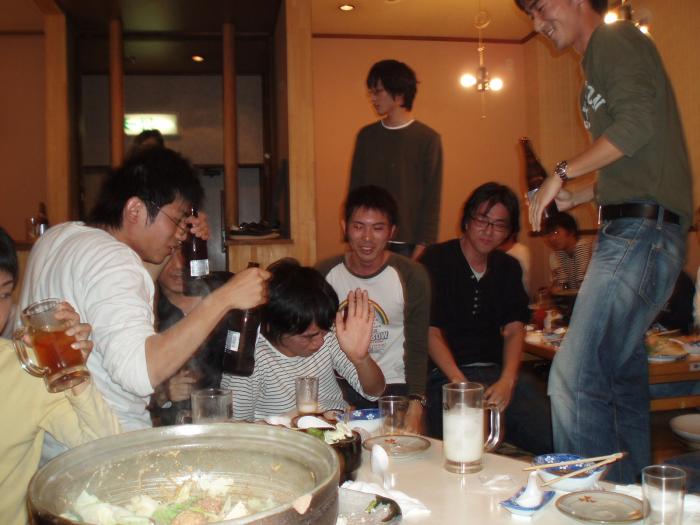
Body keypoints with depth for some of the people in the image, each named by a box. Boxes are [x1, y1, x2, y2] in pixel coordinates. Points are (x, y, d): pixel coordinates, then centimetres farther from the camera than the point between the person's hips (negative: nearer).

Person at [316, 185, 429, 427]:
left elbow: (417, 347, -3)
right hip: (338, 387, 1)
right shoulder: (324, 273, 1)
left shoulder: (412, 277, -5)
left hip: (394, 388, -1)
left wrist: (415, 402, -17)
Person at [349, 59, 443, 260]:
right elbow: (355, 189, 10)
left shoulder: (427, 139, -4)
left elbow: (432, 199, -4)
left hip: (408, 243, -3)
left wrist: (423, 245, -10)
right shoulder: (366, 136, 8)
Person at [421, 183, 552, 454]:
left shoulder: (508, 268, 18)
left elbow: (514, 331, 9)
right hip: (445, 374, -5)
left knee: (556, 438, -17)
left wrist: (507, 381, -10)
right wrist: (462, 386, -17)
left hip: (499, 371, 5)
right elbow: (431, 332, -5)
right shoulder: (435, 260, 1)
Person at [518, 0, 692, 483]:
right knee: (623, 380, 13)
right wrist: (578, 197, 18)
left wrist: (562, 173, -10)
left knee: (575, 379, -17)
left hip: (642, 230, -11)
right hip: (633, 231, 11)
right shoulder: (603, 59, 27)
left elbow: (639, 120, -19)